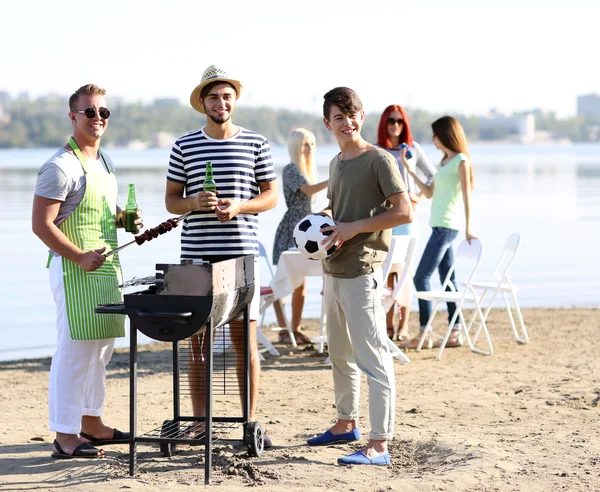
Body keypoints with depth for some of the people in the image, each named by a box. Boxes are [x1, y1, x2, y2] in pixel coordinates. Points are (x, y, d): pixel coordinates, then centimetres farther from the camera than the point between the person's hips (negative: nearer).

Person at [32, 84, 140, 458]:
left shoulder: (105, 161, 14)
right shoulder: (61, 167, -13)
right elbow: (42, 225, -17)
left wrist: (125, 219, 7)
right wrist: (80, 257, -22)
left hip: (106, 266, 9)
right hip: (74, 270, -9)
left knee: (102, 347, 16)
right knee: (74, 350, -8)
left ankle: (91, 423, 29)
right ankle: (66, 436, -4)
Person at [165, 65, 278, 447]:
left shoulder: (257, 145, 5)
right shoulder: (184, 146, 6)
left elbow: (271, 195, 7)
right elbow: (171, 200, 9)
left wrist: (239, 206, -11)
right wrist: (194, 203, -13)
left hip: (242, 254, -1)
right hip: (196, 256, 1)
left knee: (246, 339, 1)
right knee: (198, 340, 5)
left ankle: (251, 422, 9)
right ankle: (200, 422, 14)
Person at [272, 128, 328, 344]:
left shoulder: (308, 169, 16)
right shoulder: (291, 169, -10)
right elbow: (309, 190, -26)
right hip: (291, 231, -8)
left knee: (301, 283, 9)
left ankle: (296, 328, 14)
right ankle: (283, 330, -6)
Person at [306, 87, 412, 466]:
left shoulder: (379, 160, -10)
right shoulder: (336, 163, 15)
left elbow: (404, 212, -15)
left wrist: (354, 228, -18)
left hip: (363, 271, -9)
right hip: (334, 270, 9)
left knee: (373, 356, -10)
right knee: (340, 354, 19)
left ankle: (379, 445, -11)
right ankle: (346, 423, 34)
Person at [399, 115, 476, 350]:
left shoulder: (461, 161, -9)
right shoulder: (445, 162, 17)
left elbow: (467, 196, -12)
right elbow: (429, 192, 20)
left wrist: (468, 229, -16)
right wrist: (409, 169, 19)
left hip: (446, 226, -9)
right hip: (439, 225, 9)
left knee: (421, 277, -10)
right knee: (448, 279, 8)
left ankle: (424, 334, -9)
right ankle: (455, 332, 10)